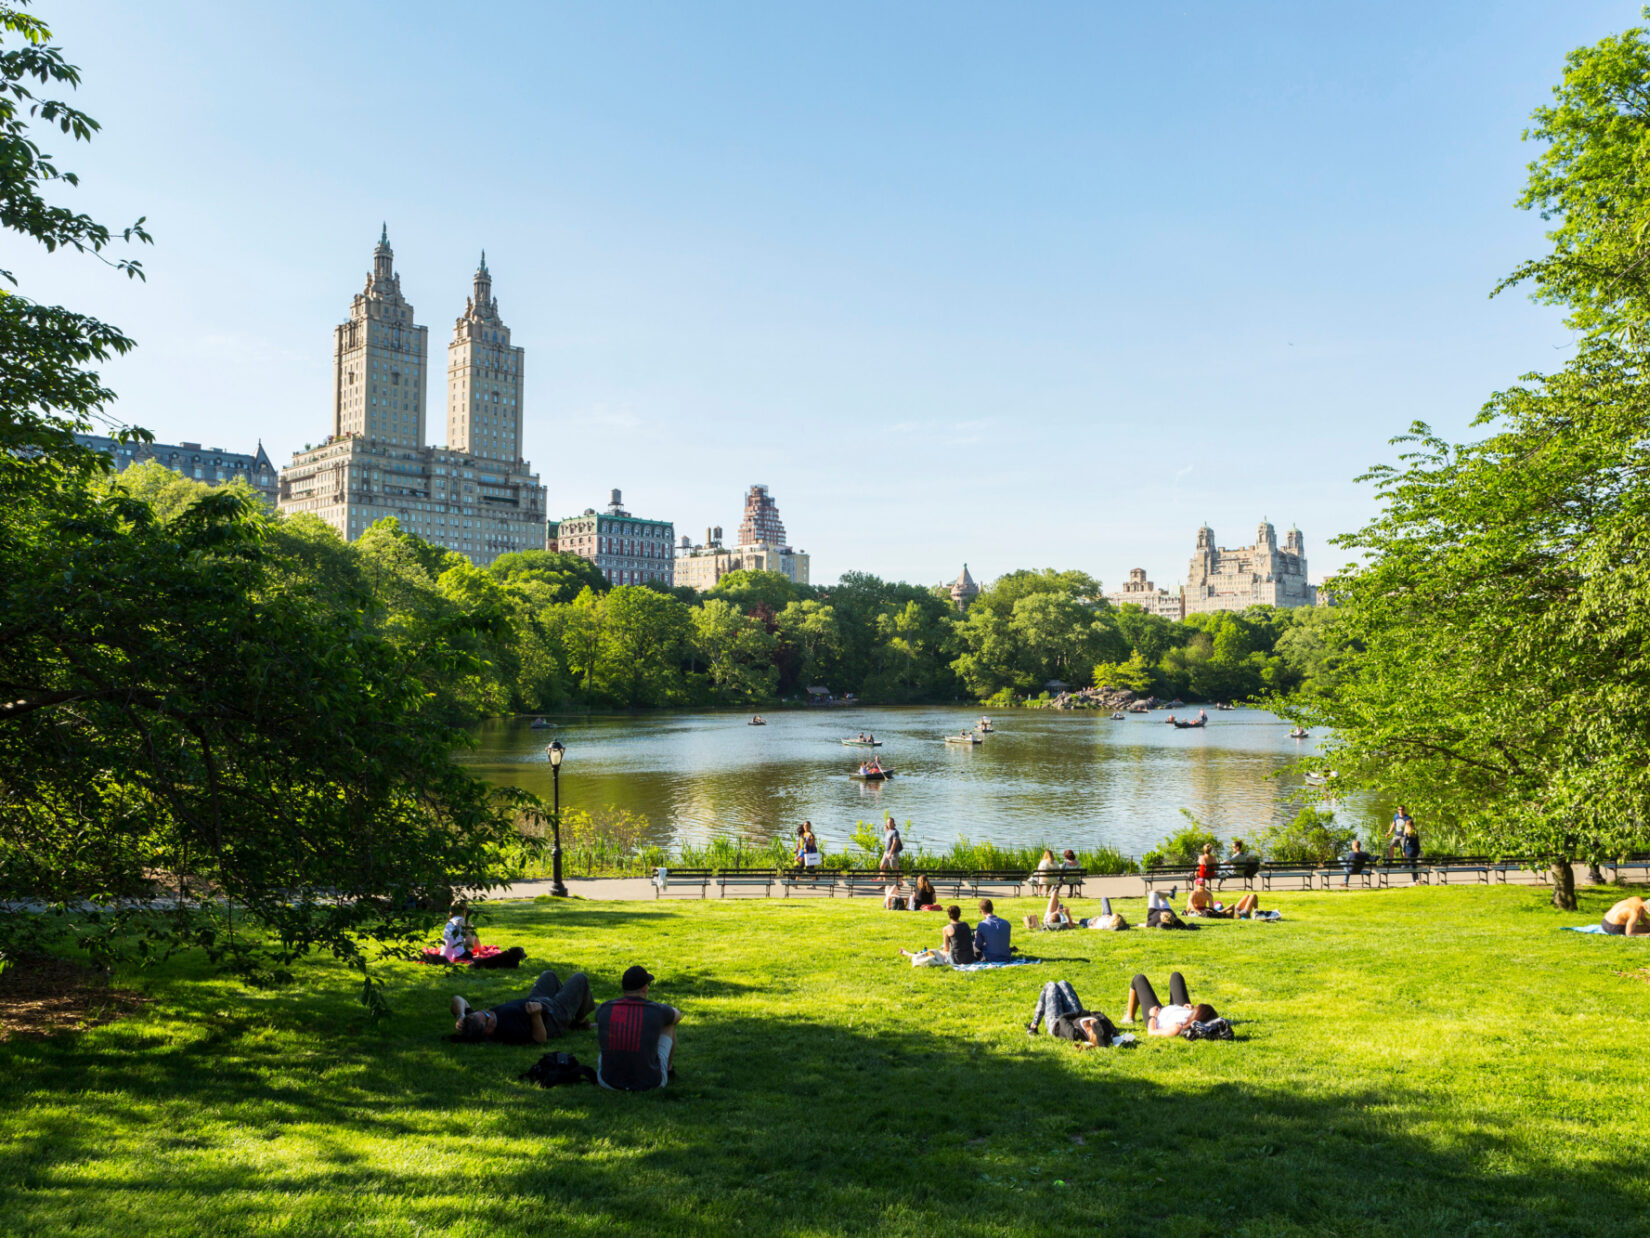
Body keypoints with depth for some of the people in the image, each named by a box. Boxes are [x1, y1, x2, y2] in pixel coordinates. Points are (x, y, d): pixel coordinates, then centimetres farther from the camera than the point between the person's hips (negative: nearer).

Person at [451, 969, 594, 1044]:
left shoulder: (474, 1023, -28)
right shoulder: (509, 1030, -49)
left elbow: (458, 999, -17)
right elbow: (540, 1038, -37)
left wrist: (460, 1016, -38)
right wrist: (536, 1015, -54)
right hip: (554, 1015, -7)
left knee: (549, 975, 34)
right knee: (579, 978, 12)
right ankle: (580, 1019, 41)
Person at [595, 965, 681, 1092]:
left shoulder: (604, 1009, -8)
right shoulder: (657, 1010, -12)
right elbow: (677, 1015, 14)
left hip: (609, 1082, 2)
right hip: (649, 1083, -2)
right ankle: (668, 1069, 43)